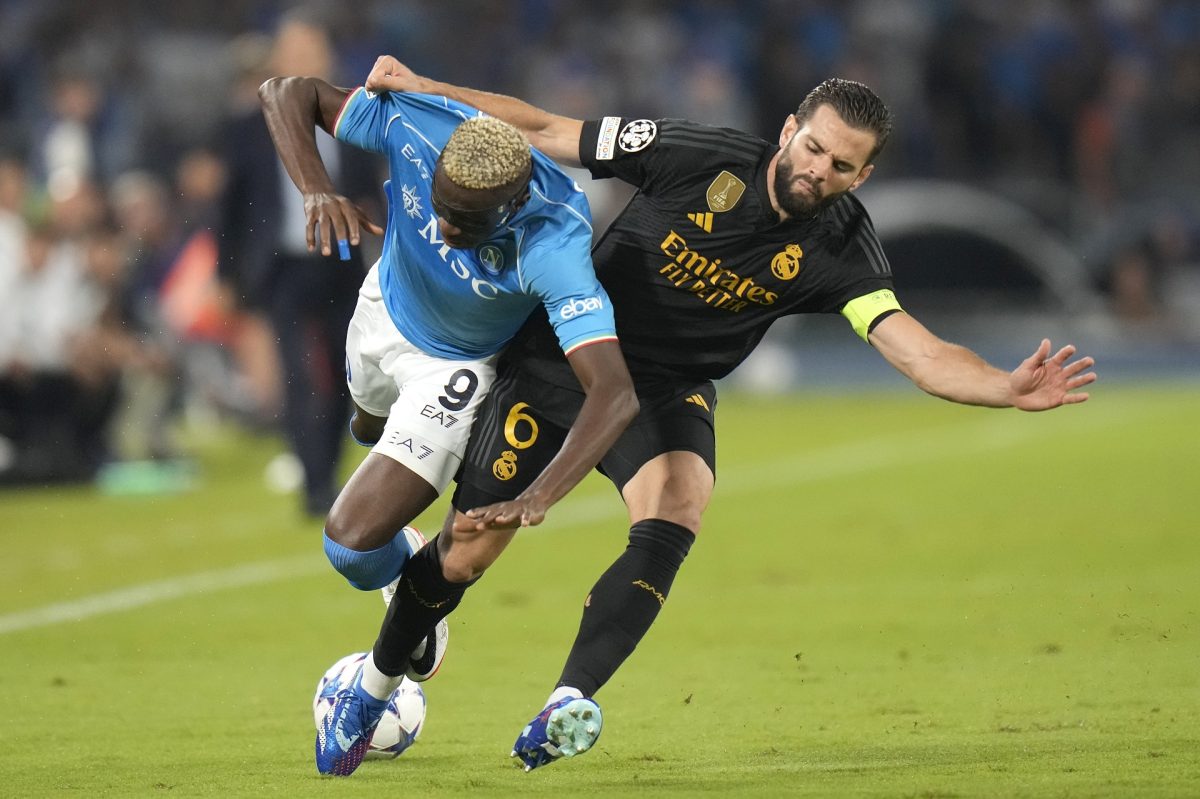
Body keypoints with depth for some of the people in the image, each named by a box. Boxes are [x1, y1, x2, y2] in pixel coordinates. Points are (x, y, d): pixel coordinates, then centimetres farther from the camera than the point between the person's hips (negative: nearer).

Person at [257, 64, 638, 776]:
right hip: (387, 307, 5)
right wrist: (317, 189, -44)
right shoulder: (420, 128, -37)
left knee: (354, 541, -13)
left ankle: (378, 684, 20)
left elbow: (615, 391, -51)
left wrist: (540, 497, -63)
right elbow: (288, 93, -25)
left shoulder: (552, 247, -46)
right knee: (371, 427, 37)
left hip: (459, 364, -5)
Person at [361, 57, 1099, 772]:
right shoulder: (696, 156, -19)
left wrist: (1008, 389, -42)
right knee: (461, 556, 0)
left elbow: (921, 353, -24)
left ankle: (568, 706, -32)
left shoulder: (839, 249, -13)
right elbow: (541, 132, -11)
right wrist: (422, 89, -15)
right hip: (559, 361, -1)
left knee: (672, 522, -31)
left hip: (669, 391, 1)